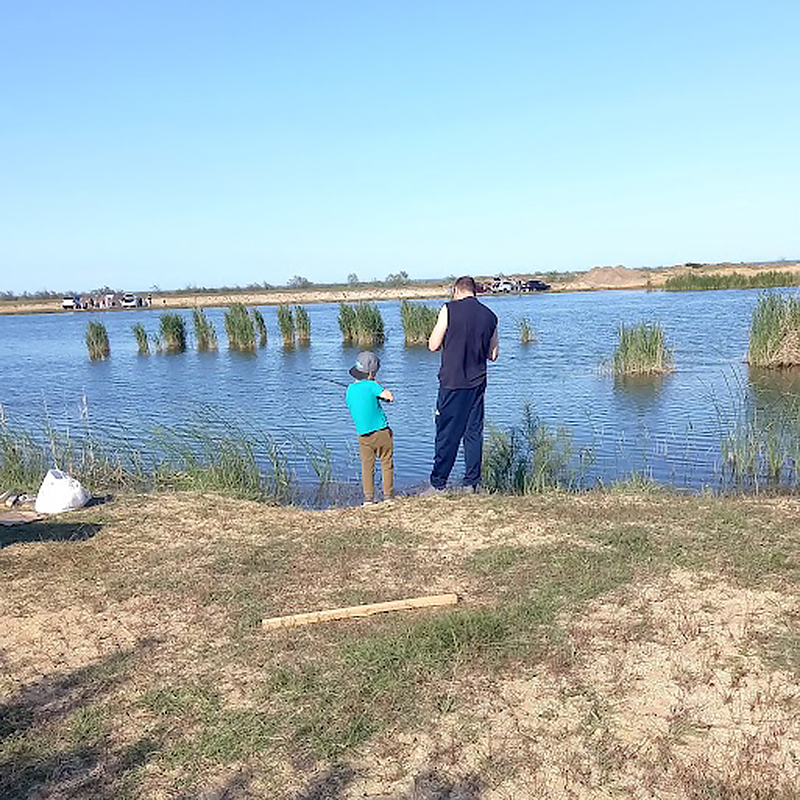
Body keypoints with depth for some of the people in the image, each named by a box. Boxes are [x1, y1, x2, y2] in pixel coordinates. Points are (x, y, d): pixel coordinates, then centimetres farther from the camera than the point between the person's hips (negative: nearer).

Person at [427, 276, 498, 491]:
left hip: (452, 381, -4)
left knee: (447, 433, 1)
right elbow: (493, 354, 11)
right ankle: (472, 484, 14)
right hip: (477, 382, 4)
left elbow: (433, 345, -5)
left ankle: (438, 484, 7)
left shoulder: (450, 309, -7)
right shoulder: (490, 316, 6)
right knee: (474, 432, 11)